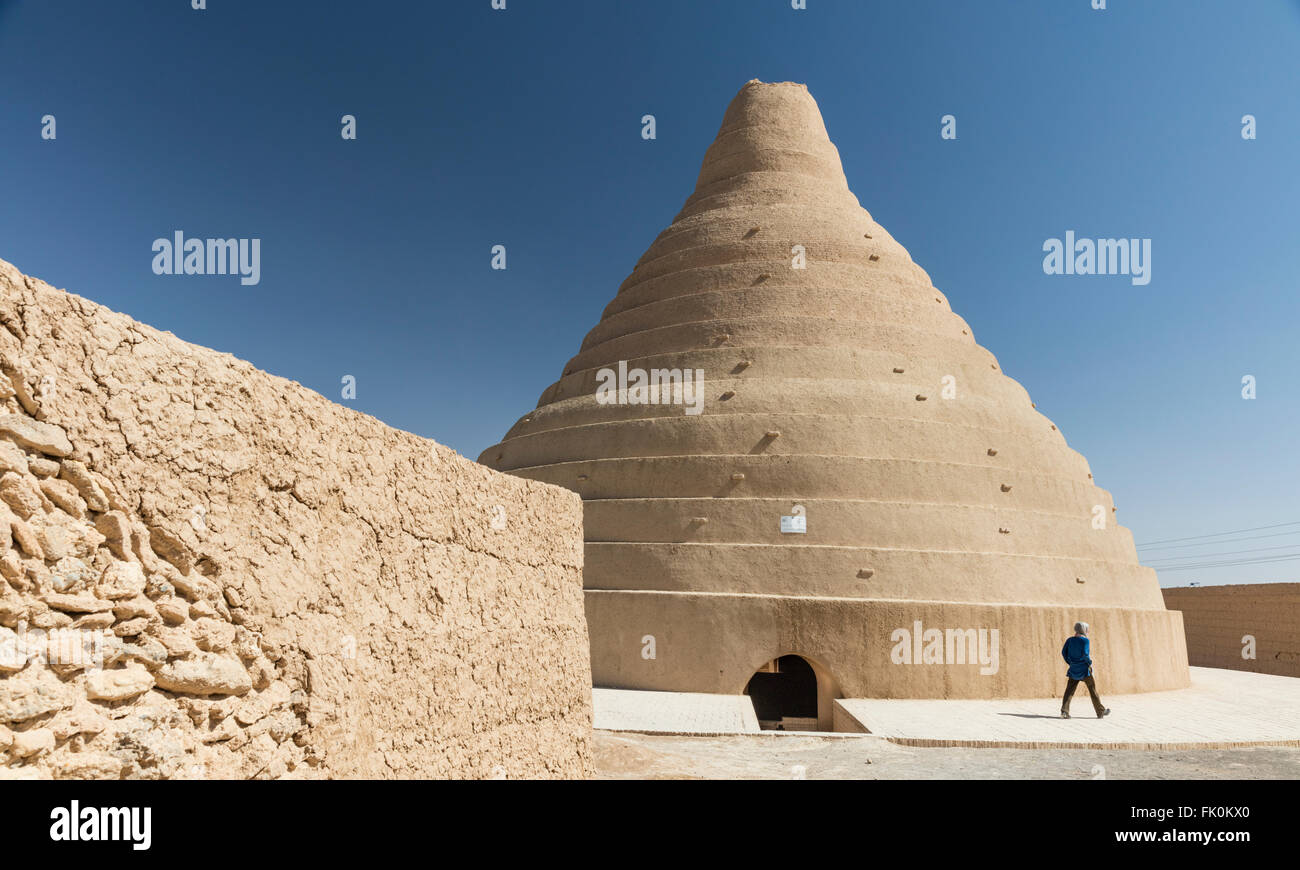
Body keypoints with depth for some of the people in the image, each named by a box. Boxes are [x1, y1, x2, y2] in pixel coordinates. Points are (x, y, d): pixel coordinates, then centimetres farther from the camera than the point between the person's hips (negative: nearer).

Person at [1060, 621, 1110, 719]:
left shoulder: (1069, 640, 7)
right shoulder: (1085, 640, -9)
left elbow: (1064, 652, 5)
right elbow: (1085, 654, -19)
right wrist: (1090, 662, -3)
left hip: (1073, 670, 4)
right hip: (1084, 670, -4)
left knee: (1069, 690, 2)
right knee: (1092, 689, 9)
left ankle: (1064, 711, -11)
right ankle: (1101, 712, 20)